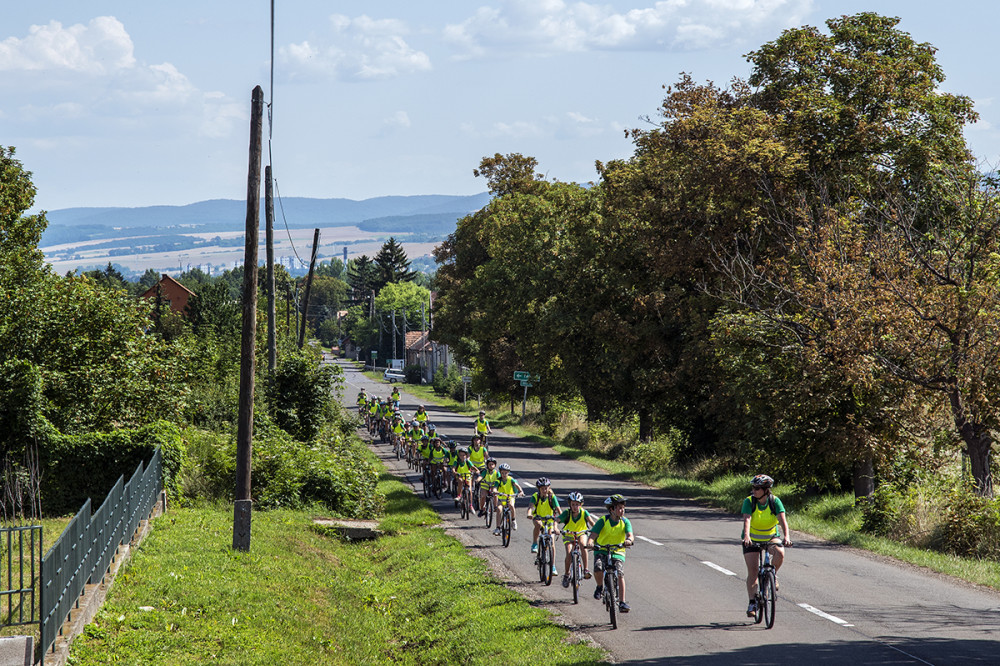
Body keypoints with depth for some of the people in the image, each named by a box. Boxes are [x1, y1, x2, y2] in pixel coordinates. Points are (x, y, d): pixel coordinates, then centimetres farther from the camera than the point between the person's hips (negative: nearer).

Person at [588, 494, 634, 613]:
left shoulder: (625, 522, -3)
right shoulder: (603, 521, -8)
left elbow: (630, 534, -18)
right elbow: (593, 535, -15)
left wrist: (629, 540, -43)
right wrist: (590, 542, -38)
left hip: (617, 552, 1)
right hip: (601, 551, -1)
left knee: (620, 574, -20)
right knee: (598, 568, -30)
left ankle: (622, 603, -18)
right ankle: (600, 587, 0)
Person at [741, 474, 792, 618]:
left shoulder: (775, 501, -17)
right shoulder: (749, 502, -18)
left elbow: (782, 520, -27)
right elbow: (747, 520, -31)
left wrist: (786, 536, -44)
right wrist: (746, 536, -49)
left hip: (771, 536, 0)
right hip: (752, 539, 0)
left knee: (779, 553, -31)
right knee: (752, 571, -10)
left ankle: (773, 575, -2)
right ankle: (752, 602, -1)